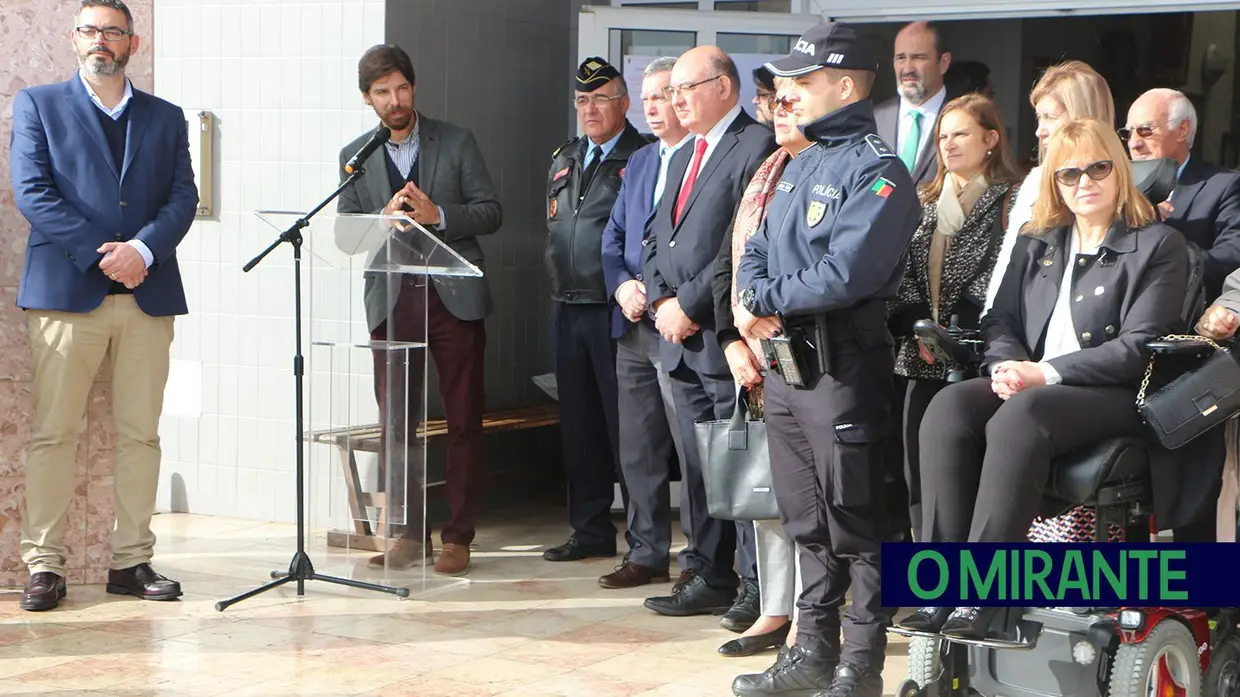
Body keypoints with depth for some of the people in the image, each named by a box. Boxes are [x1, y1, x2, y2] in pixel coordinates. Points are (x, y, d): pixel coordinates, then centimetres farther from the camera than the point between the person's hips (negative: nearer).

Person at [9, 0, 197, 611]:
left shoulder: (166, 118, 17)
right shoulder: (37, 106, 10)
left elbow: (183, 196, 7)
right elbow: (31, 192, -1)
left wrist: (143, 249, -12)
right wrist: (100, 253, -12)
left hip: (147, 293, 3)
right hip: (66, 290, -2)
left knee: (140, 434, 3)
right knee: (54, 433, -4)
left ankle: (131, 561, 9)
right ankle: (44, 565, 1)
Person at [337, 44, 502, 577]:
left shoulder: (456, 142, 5)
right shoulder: (356, 157, 11)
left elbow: (490, 212, 2)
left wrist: (437, 215, -15)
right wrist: (385, 217, -14)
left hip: (453, 296, -2)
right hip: (391, 300, 2)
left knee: (464, 422, 0)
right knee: (396, 423, 2)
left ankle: (458, 536, 7)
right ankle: (411, 534, 12)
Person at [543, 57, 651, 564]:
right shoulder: (563, 160, 17)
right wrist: (558, 284, 15)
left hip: (617, 310, -7)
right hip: (567, 308, 7)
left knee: (627, 426, -5)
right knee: (579, 424, 12)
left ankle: (645, 538, 2)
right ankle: (590, 531, 22)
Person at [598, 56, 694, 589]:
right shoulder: (639, 161, 18)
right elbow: (613, 236, 19)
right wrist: (622, 286, 0)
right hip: (633, 327, 8)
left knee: (694, 451, -3)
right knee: (637, 450, 12)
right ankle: (647, 554, 22)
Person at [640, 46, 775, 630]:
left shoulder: (758, 147, -8)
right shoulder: (684, 158, 22)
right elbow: (657, 237, 20)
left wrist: (690, 304, -14)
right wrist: (661, 301, 3)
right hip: (681, 338, 9)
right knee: (698, 464, 12)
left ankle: (759, 585, 1)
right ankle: (710, 577, 20)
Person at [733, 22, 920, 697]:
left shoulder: (877, 173, -12)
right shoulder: (800, 164, 17)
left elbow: (845, 274, -23)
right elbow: (757, 249, 15)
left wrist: (764, 299, -12)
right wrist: (751, 302, -6)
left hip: (841, 364, -9)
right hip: (783, 360, 9)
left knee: (854, 521, -1)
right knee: (804, 516, 15)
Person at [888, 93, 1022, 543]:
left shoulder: (1011, 199, -1)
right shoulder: (927, 203, 19)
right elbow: (907, 274, 13)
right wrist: (919, 328, -3)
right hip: (924, 360, 6)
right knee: (918, 476, 5)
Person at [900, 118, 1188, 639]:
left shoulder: (1159, 246, 4)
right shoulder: (1035, 247, 23)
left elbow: (1138, 348, -6)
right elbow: (1000, 321, 18)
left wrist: (1045, 373, -14)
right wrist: (1007, 365, -7)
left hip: (1113, 398, -5)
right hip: (1028, 387, 5)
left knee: (1018, 417, -37)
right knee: (949, 408, -28)